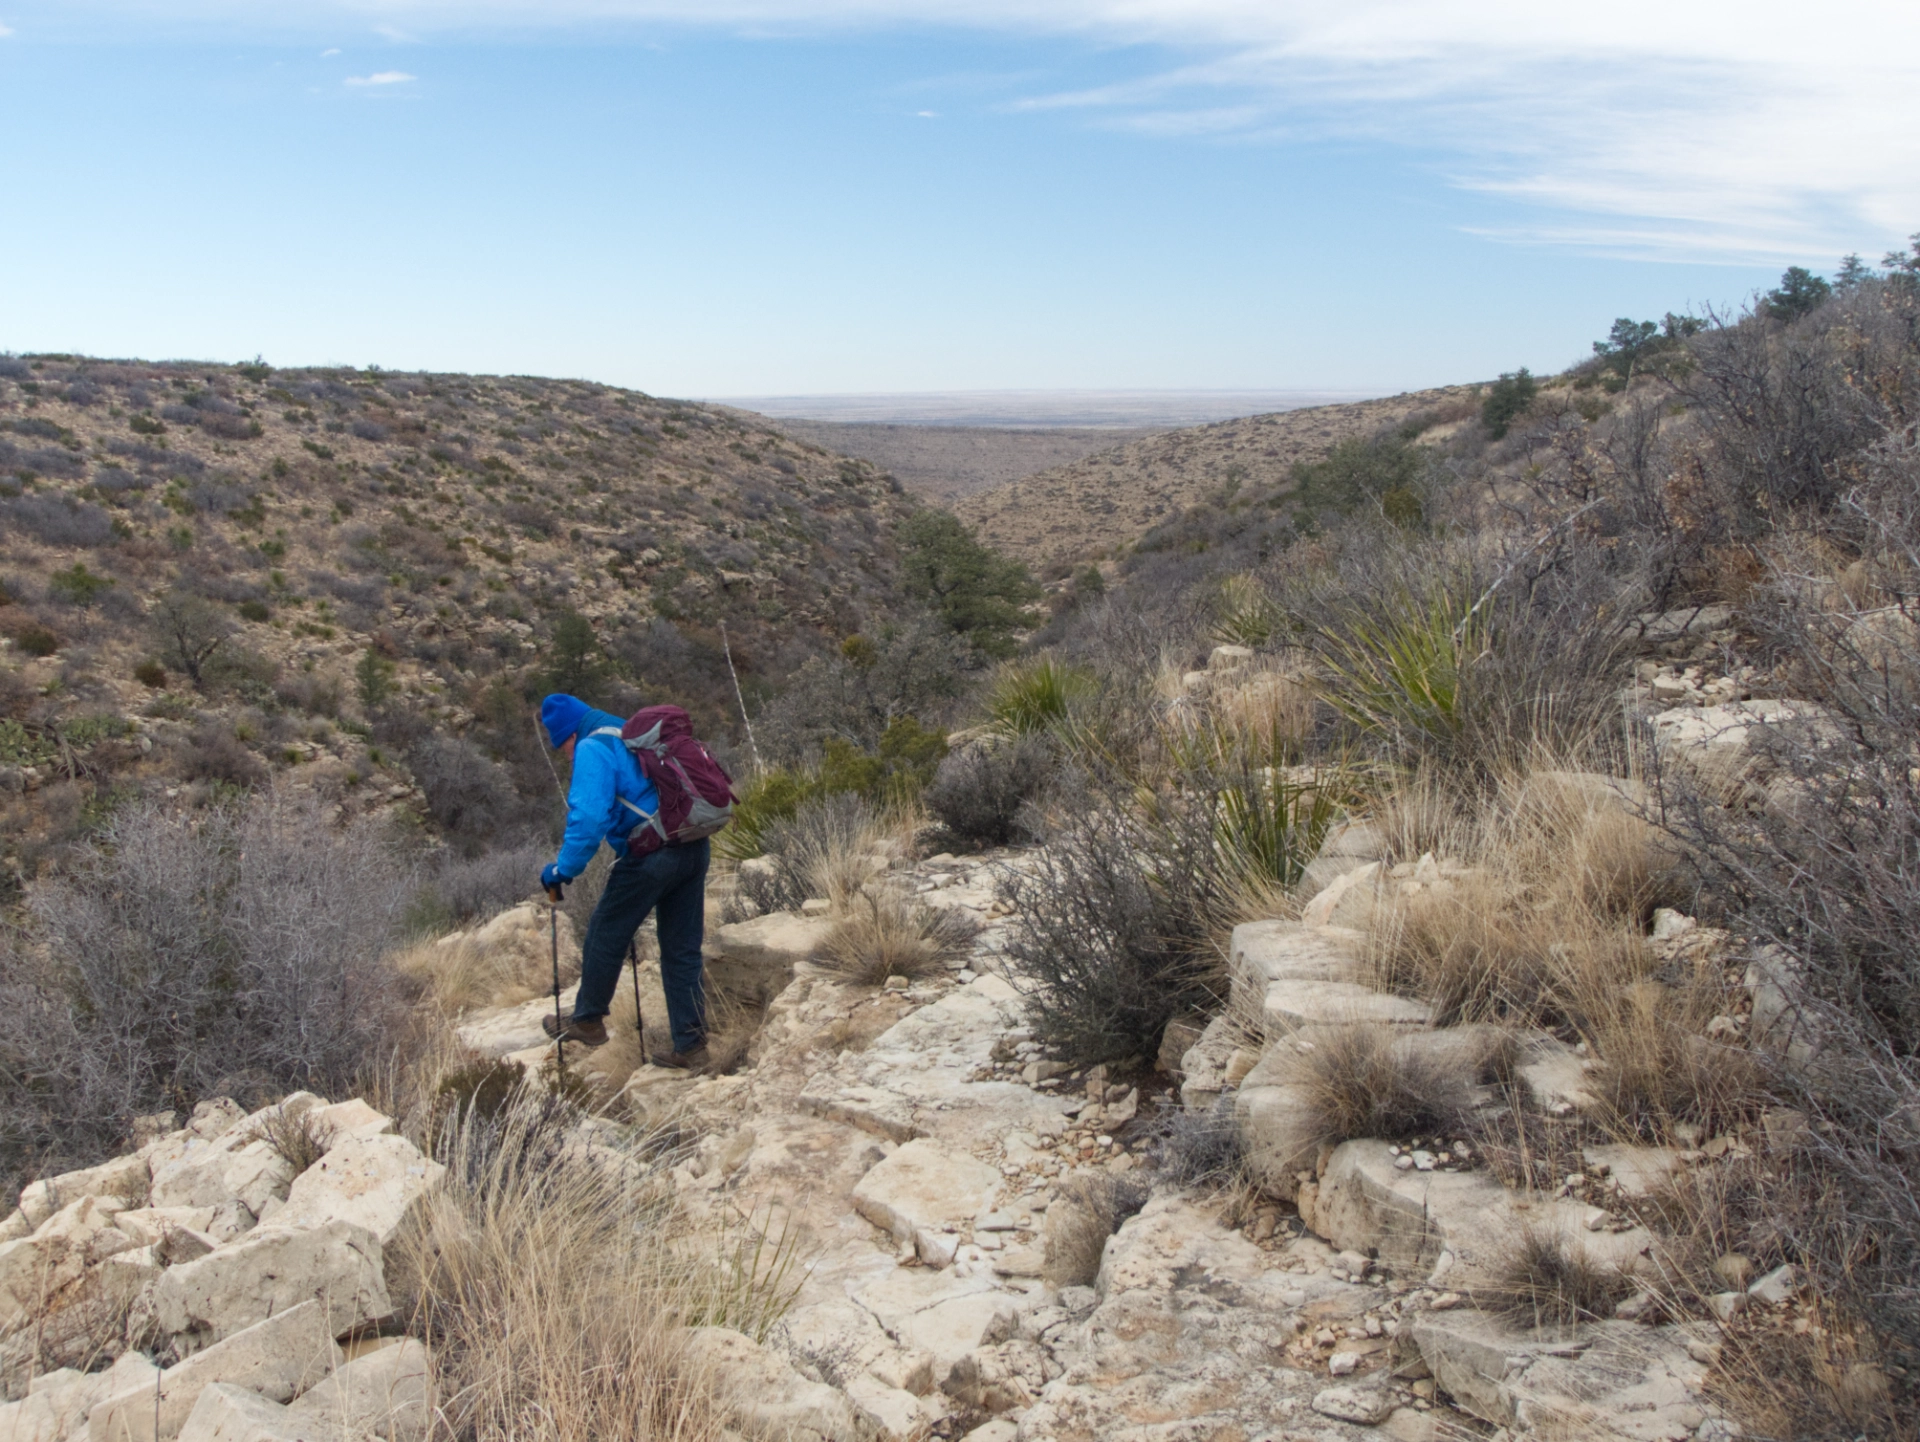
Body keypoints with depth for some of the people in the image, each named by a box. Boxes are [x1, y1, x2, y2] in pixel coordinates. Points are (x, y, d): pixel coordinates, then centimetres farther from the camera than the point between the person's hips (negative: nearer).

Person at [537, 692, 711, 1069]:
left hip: (649, 857, -8)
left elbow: (589, 817, -19)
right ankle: (691, 1046, 15)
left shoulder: (592, 750, -7)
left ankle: (587, 1021, 30)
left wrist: (564, 869, -10)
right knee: (683, 951, 12)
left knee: (605, 938, 13)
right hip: (694, 850, 8)